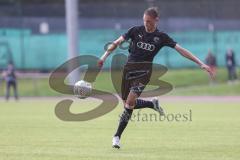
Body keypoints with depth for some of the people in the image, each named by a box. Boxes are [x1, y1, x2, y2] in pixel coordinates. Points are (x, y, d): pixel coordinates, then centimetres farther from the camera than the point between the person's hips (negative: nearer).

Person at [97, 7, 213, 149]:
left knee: (130, 102, -19)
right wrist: (104, 56, -4)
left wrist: (201, 63, -5)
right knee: (127, 104, 5)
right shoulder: (136, 30, 1)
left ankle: (117, 136, -11)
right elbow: (117, 42, 5)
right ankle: (153, 104, 32)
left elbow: (181, 50, -1)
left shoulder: (161, 37, -1)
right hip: (129, 69, 3)